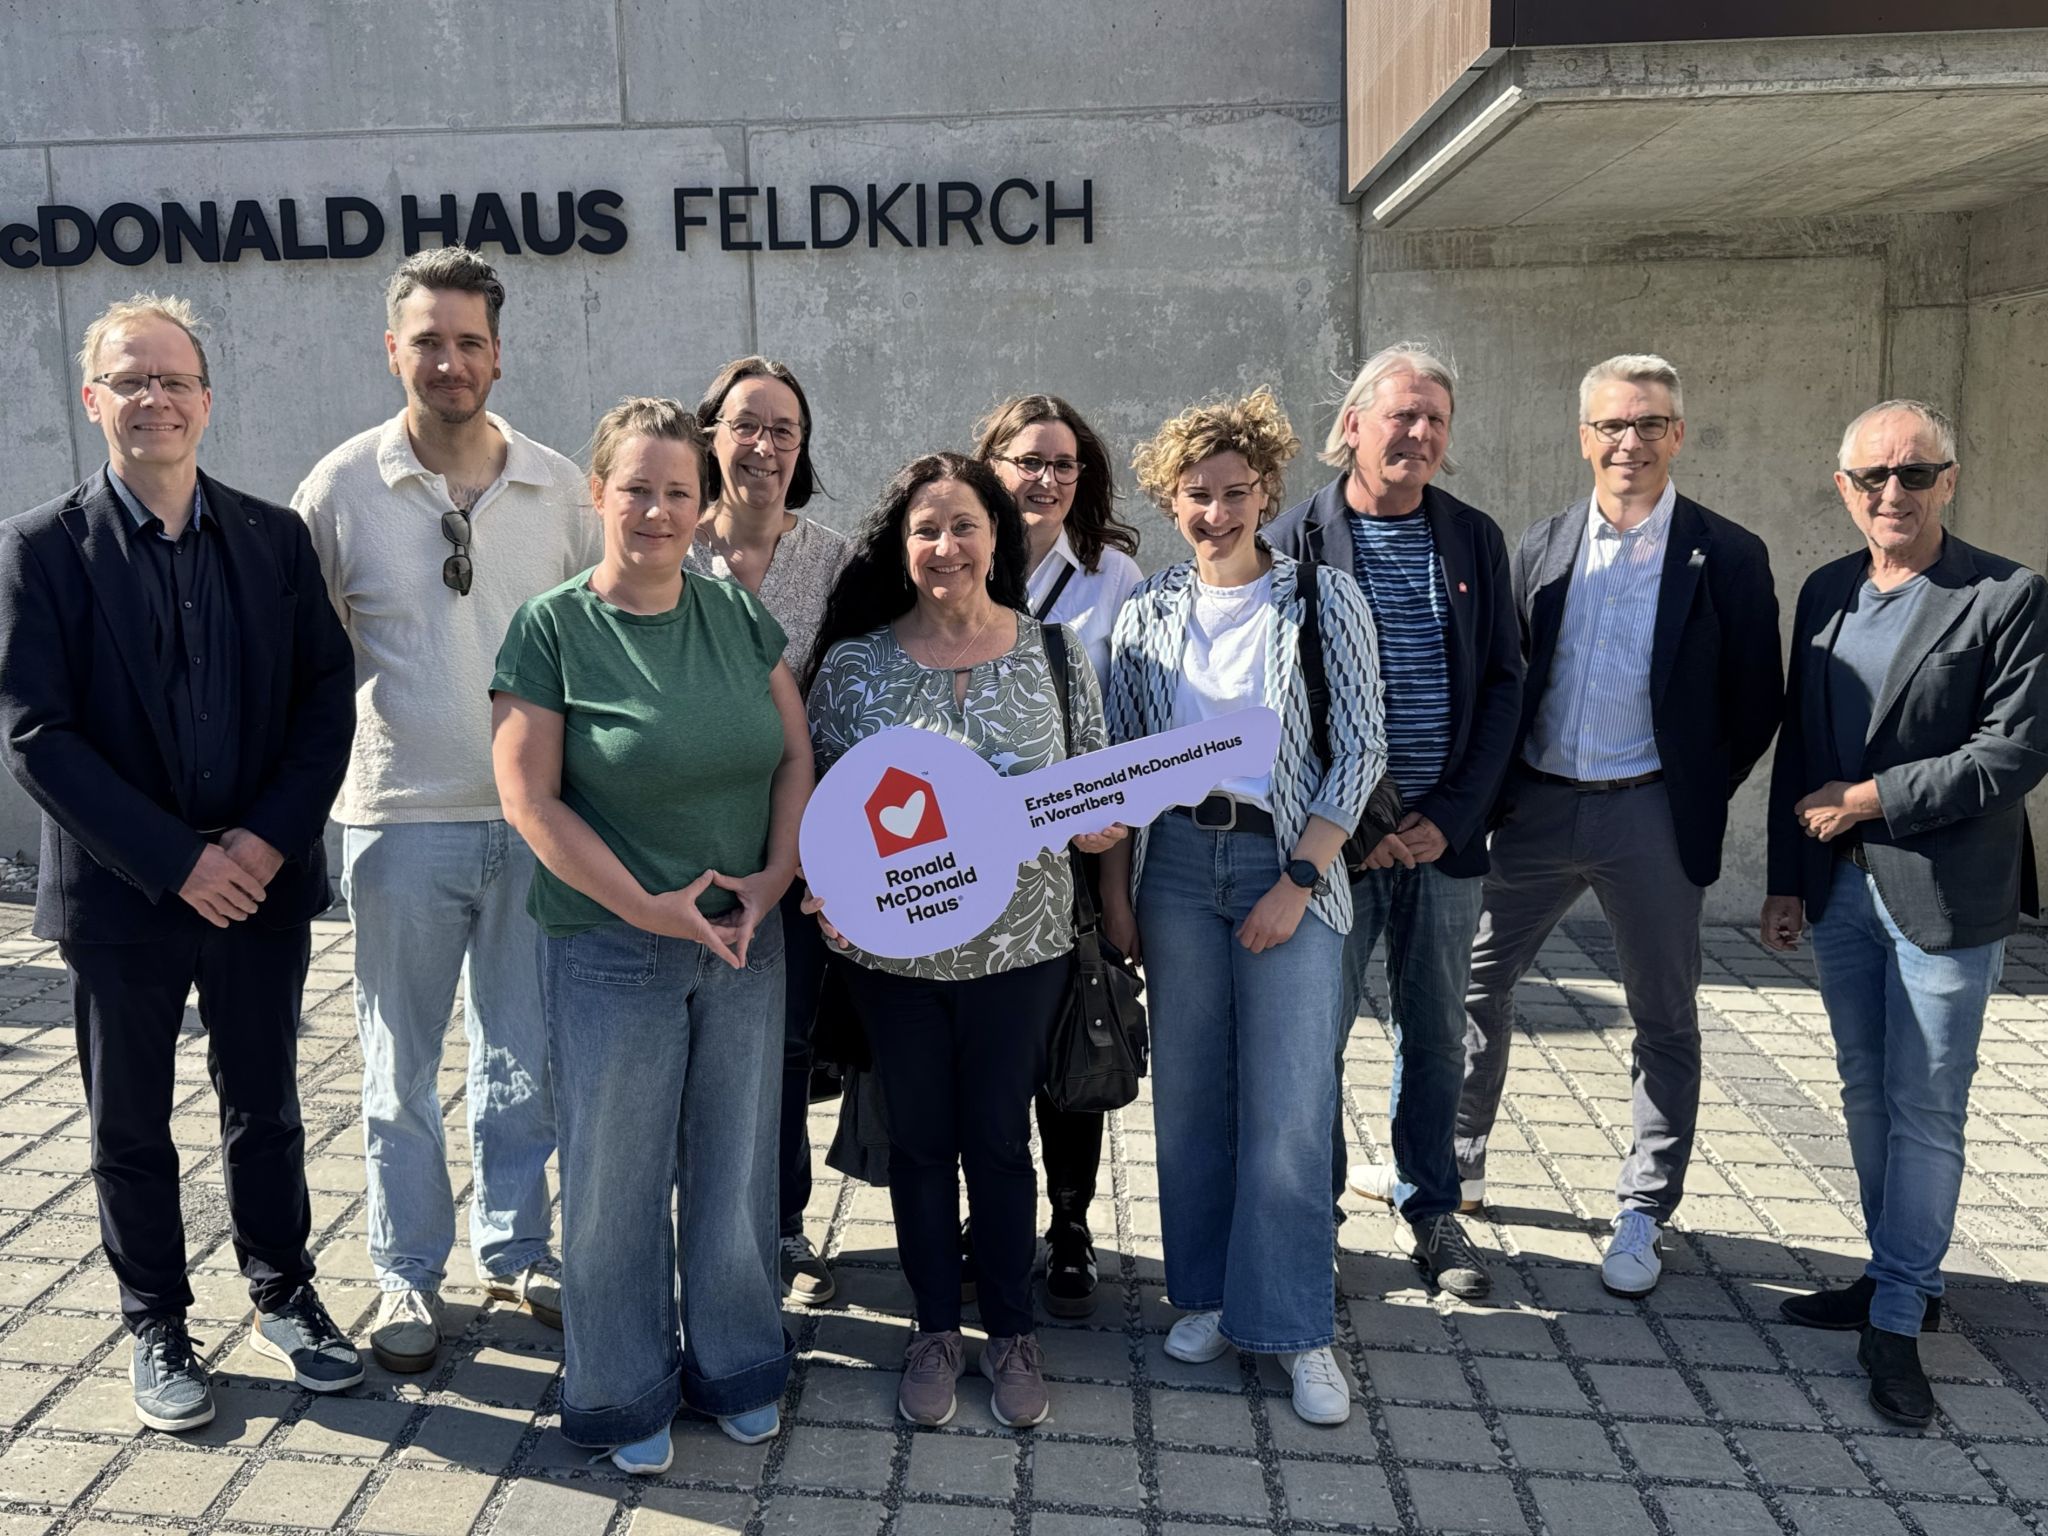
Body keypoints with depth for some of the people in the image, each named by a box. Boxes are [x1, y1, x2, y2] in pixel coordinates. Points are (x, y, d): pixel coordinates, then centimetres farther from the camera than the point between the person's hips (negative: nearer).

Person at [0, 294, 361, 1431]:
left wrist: (270, 837, -13)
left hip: (262, 881, 2)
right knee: (130, 1127, 13)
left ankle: (281, 1293, 34)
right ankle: (155, 1325, 31)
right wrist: (175, 860, -17)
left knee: (265, 1105, 16)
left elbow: (327, 697, 0)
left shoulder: (274, 537, 2)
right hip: (119, 897, -1)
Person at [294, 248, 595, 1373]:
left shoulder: (557, 487, 2)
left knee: (523, 1060, 14)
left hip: (534, 819, 2)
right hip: (399, 820, -1)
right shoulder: (340, 488, -2)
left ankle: (516, 1251, 32)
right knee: (400, 1068, 10)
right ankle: (408, 1274, 28)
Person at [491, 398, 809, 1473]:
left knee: (734, 1168, 15)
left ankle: (734, 1368, 36)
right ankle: (627, 1393, 31)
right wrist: (647, 907, -16)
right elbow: (529, 798, -12)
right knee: (617, 1178, 10)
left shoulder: (739, 617, 4)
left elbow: (796, 756, 7)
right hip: (609, 953, -3)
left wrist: (775, 874, -8)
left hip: (745, 942, 4)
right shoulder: (551, 629, -7)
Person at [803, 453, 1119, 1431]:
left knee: (1000, 1136, 11)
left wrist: (1101, 823, -16)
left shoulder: (1053, 653, -1)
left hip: (1020, 945, 0)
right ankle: (936, 1328, 32)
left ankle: (1011, 1332, 30)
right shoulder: (851, 664, -2)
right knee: (919, 1139, 13)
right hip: (892, 948, 1)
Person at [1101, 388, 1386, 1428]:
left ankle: (1298, 1329, 11)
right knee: (1188, 1090, 9)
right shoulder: (1147, 611, 7)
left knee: (1290, 1106, -3)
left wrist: (1297, 880, -11)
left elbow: (1361, 748, -5)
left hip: (1286, 861, -3)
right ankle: (1209, 1295, 25)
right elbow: (1118, 760, 9)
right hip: (1175, 861, 3)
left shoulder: (1323, 598, -2)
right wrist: (1114, 890, 4)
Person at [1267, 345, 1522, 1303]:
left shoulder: (1475, 540, 7)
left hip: (1445, 831, 3)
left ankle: (1429, 1208, 30)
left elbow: (1503, 684, 6)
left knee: (1436, 1035, 13)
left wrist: (1452, 814, -5)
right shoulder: (1295, 542, -3)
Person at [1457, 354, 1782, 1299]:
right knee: (1476, 985, 11)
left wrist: (1697, 796, -2)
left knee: (1664, 1018, 9)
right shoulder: (1541, 548, 5)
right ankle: (1456, 1162, 31)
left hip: (1650, 815, -2)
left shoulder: (1728, 557, -4)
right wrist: (1494, 792, 1)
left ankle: (1643, 1214, 25)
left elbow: (1757, 698, 0)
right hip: (1537, 806, 3)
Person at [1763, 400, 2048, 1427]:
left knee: (1924, 1110, 2)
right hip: (1840, 890, 6)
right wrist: (1787, 879, 8)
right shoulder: (1824, 593, 8)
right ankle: (1898, 1276, 31)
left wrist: (1872, 797, -15)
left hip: (1945, 895, -5)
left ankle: (1898, 1322, 14)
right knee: (1867, 1097, 15)